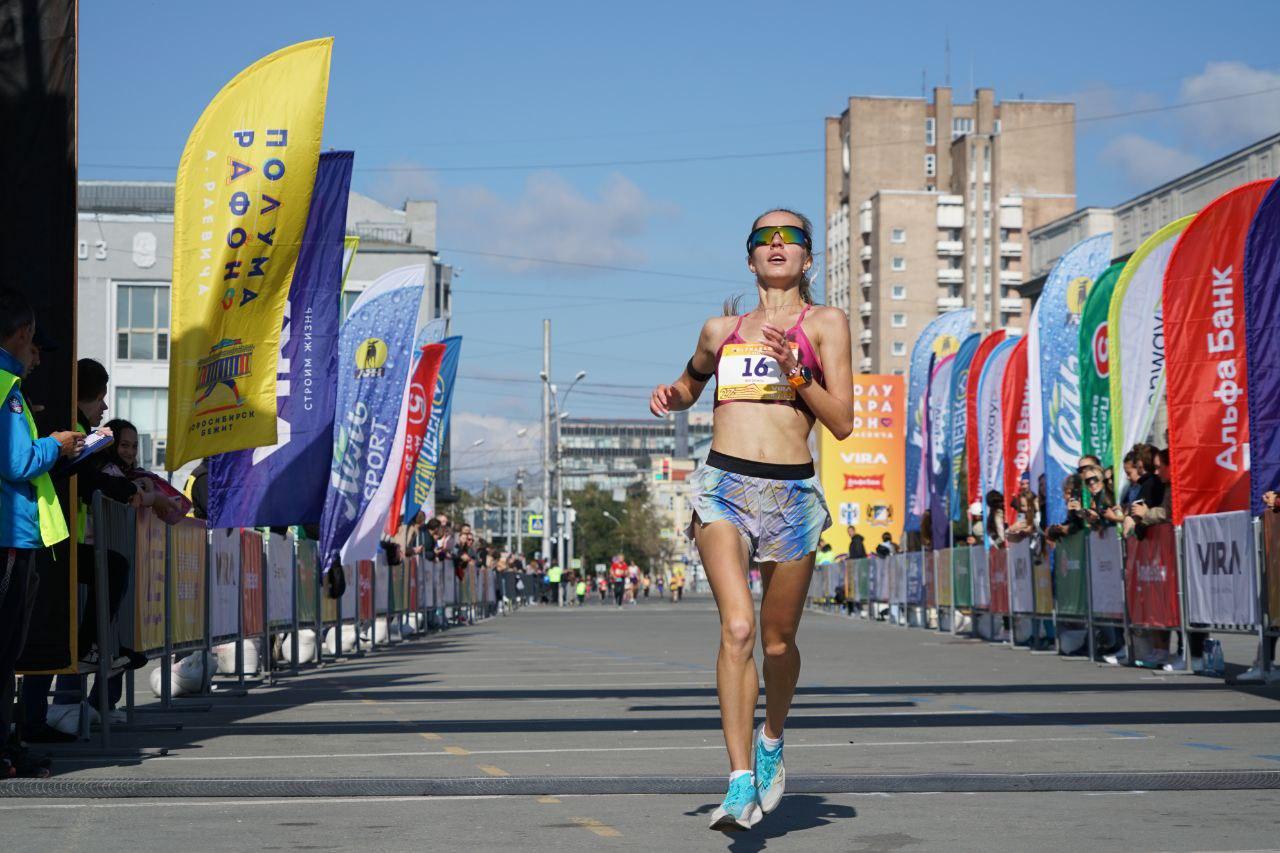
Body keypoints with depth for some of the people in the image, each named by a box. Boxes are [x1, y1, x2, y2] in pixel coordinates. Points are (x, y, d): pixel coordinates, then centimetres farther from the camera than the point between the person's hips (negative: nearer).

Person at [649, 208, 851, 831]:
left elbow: (842, 423, 0)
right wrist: (671, 397, 13)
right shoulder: (721, 330, 16)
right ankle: (740, 784, -19)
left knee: (778, 641, 10)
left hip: (792, 494, 0)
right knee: (737, 628, -18)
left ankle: (771, 740, 40)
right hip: (723, 487, 1)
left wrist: (793, 369, -13)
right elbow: (692, 382, 36)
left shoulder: (825, 324, 7)